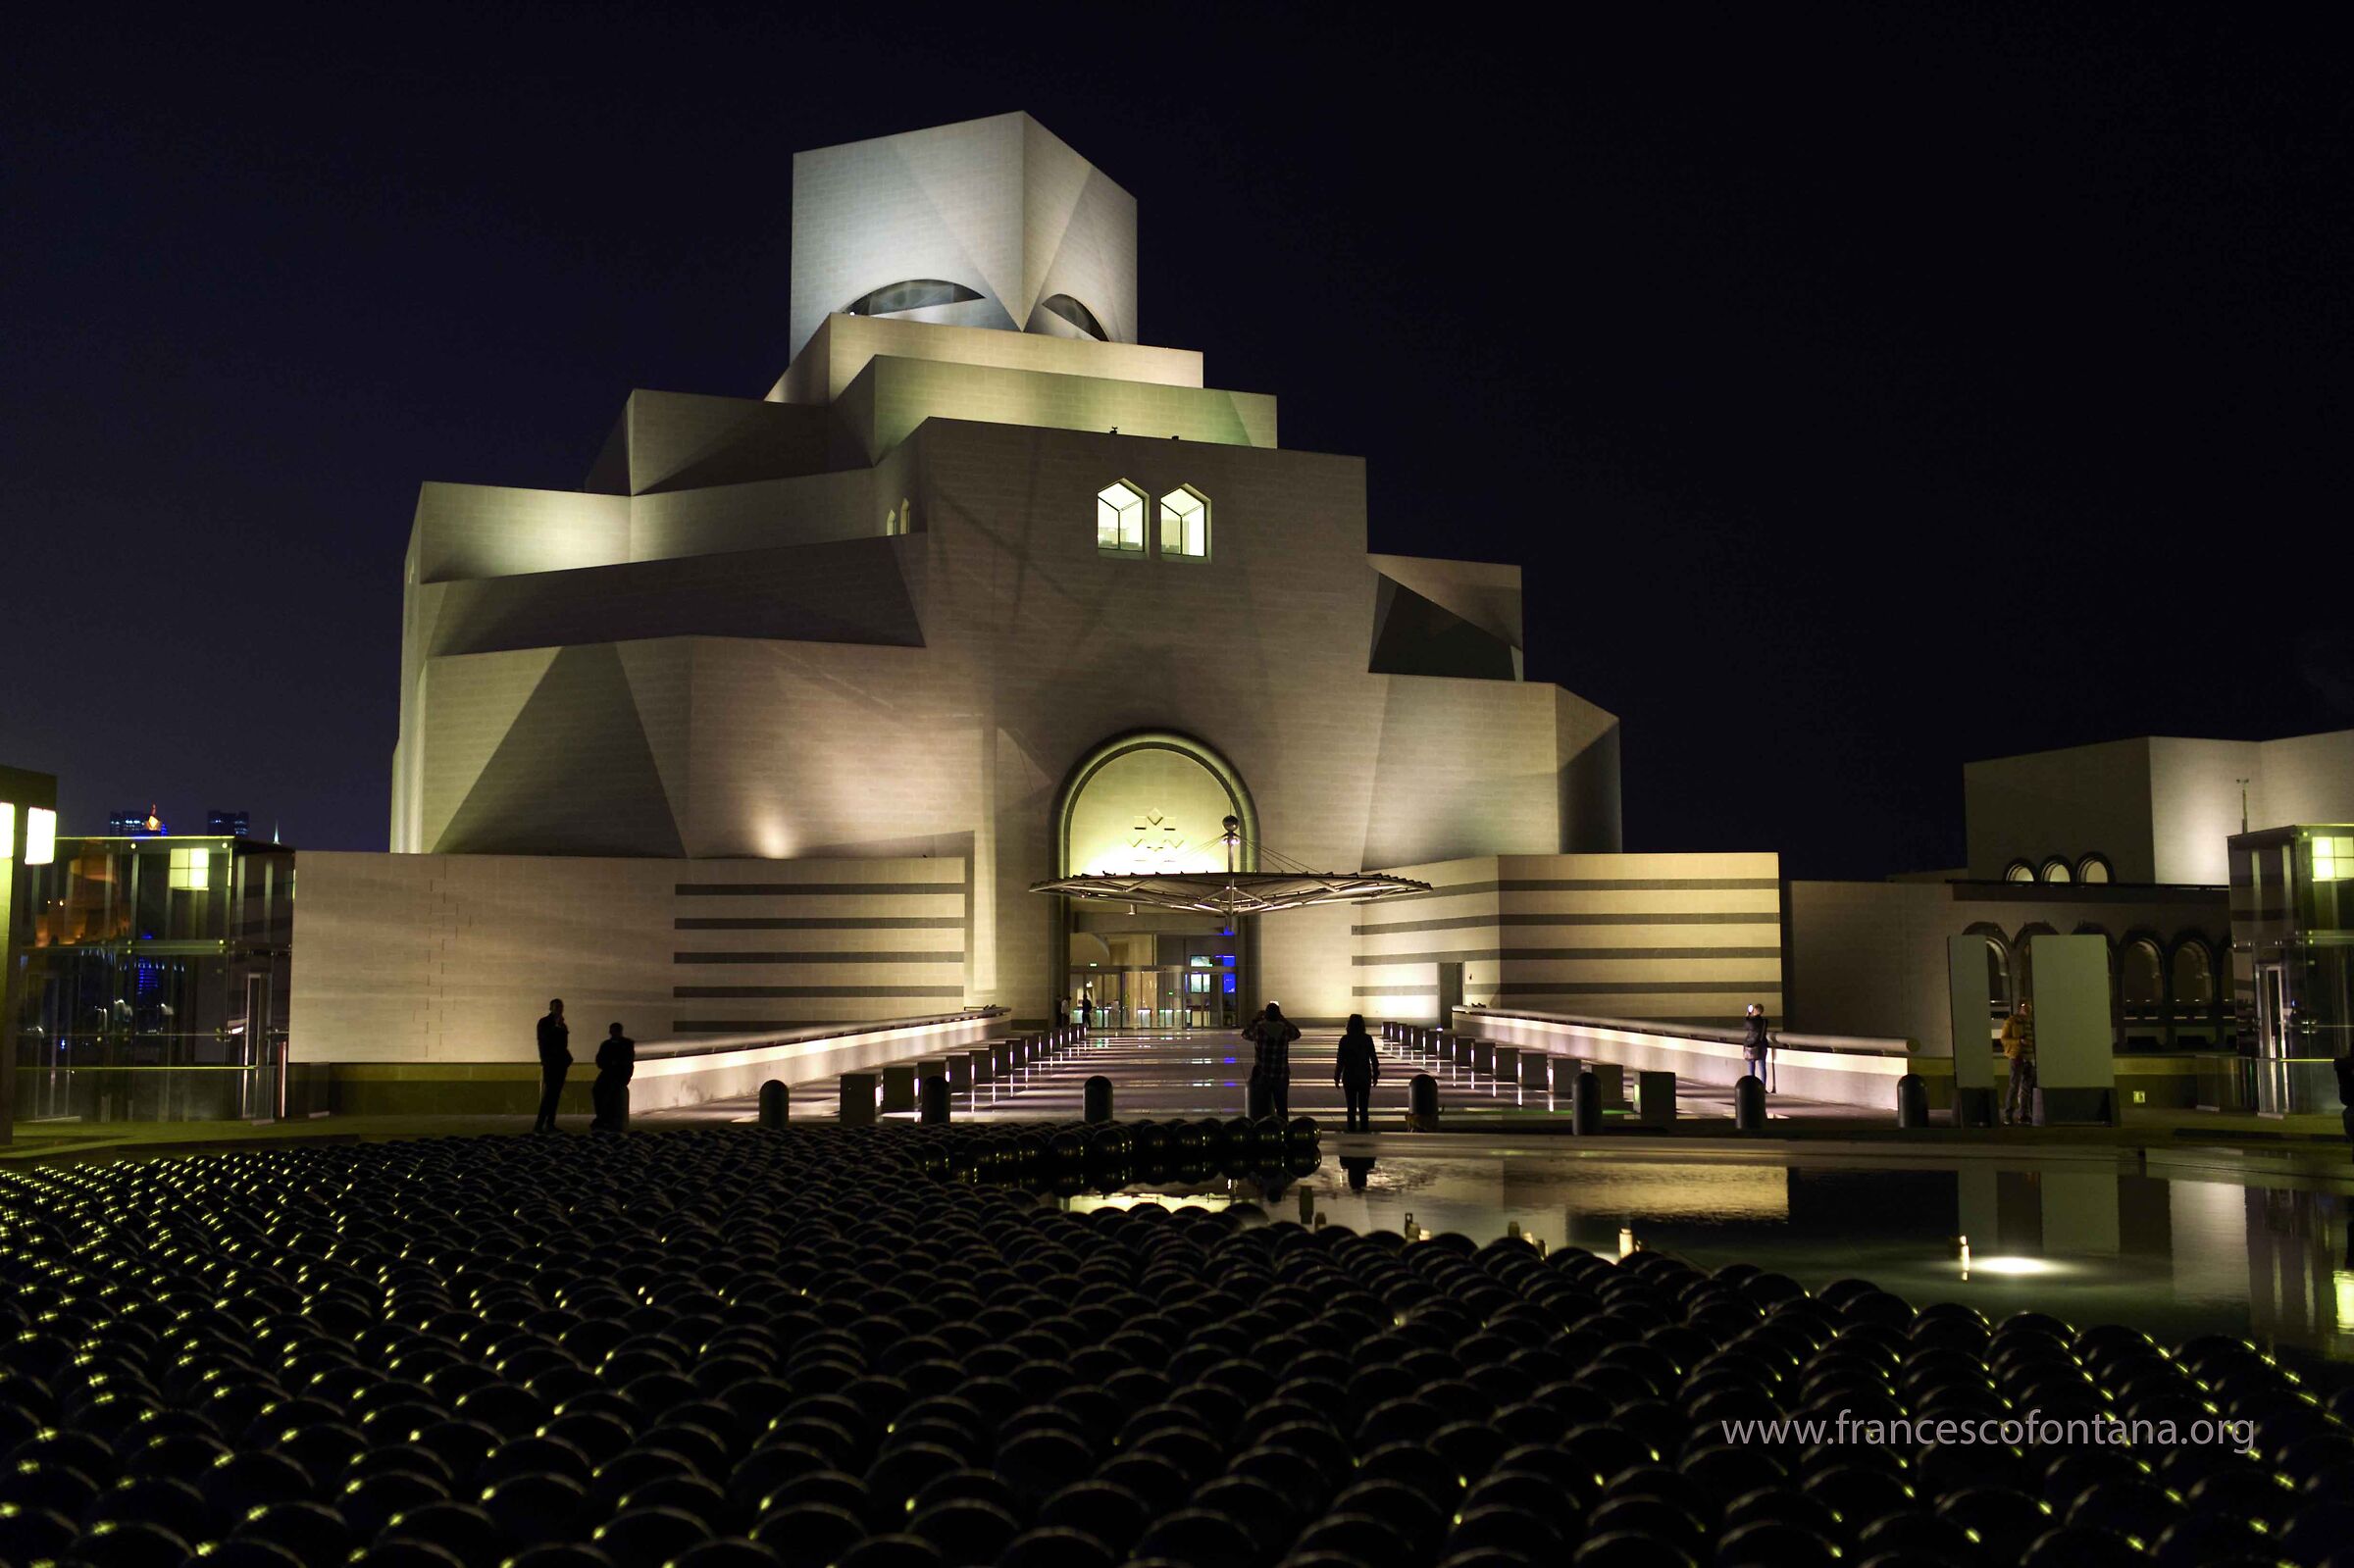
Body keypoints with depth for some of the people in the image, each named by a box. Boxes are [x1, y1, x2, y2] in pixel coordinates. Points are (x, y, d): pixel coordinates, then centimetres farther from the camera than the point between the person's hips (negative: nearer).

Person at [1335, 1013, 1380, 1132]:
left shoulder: (1345, 1040, -7)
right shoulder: (1367, 1039, -5)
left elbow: (1340, 1060, -6)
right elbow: (1374, 1059, -1)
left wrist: (1337, 1077, 2)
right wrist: (1375, 1074, 10)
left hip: (1349, 1077, -1)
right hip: (1364, 1077, 1)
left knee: (1351, 1107, 6)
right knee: (1364, 1107, 7)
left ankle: (1352, 1130, 5)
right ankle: (1364, 1130, 5)